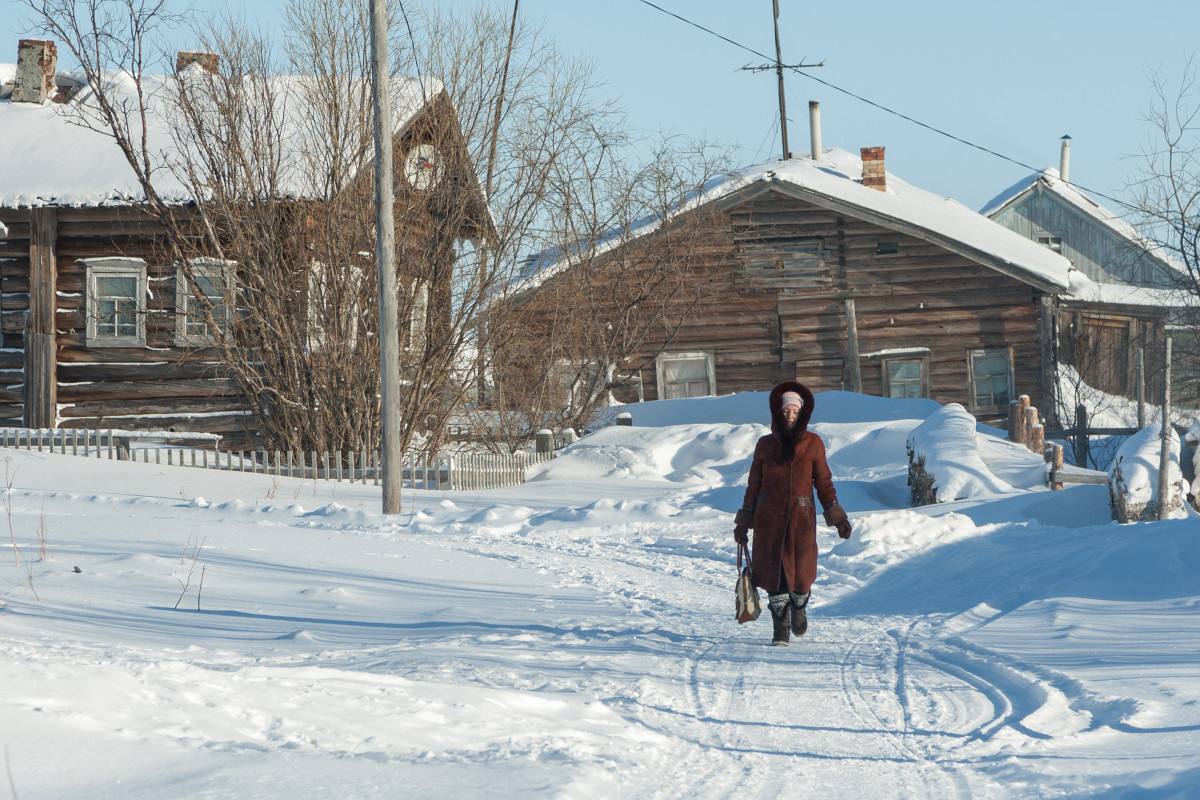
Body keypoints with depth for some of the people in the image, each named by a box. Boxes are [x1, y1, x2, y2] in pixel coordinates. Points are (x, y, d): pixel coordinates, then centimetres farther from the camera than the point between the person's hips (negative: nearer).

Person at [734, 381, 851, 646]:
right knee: (774, 572, -3)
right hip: (769, 519, 1)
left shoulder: (813, 443, 5)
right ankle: (780, 629, 7)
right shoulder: (765, 445, 7)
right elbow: (754, 485, 12)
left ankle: (799, 607, 30)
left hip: (801, 517, -1)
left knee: (801, 573, -3)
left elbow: (824, 483, 9)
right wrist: (743, 523, 11)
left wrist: (838, 518, 2)